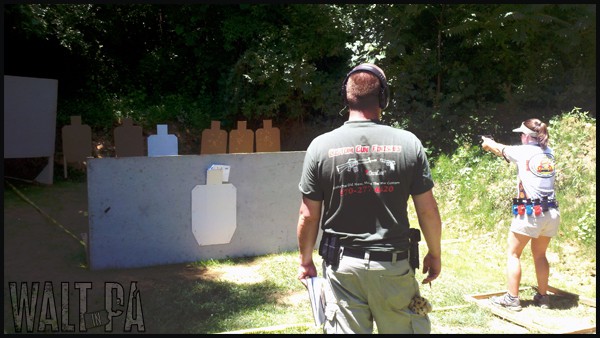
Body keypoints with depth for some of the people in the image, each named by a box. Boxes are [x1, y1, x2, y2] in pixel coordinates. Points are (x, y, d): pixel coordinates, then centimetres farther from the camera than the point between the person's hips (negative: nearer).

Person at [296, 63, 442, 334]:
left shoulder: (321, 146, -6)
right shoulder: (408, 143, -6)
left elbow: (308, 215, -3)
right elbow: (427, 210, -2)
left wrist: (305, 261, 11)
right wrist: (435, 254, 13)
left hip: (342, 265, 0)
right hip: (393, 264, 0)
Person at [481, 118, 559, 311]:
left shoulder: (523, 151, -5)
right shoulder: (548, 152, 11)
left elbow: (500, 150, 14)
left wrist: (488, 143, 36)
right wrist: (493, 144, 38)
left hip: (530, 212, -6)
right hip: (551, 213, 6)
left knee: (513, 254, 7)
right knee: (540, 255, 20)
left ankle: (512, 299, 6)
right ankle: (543, 296, 24)